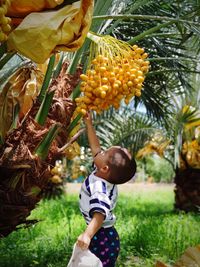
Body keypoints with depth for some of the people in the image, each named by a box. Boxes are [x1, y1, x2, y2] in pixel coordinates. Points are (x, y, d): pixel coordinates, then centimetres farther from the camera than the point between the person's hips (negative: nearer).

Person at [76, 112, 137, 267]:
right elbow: (95, 147, 8)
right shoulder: (104, 176, -3)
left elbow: (100, 214, -46)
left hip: (102, 240, -9)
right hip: (106, 236, 9)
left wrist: (87, 235, -60)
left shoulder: (99, 188, -29)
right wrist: (89, 125, 10)